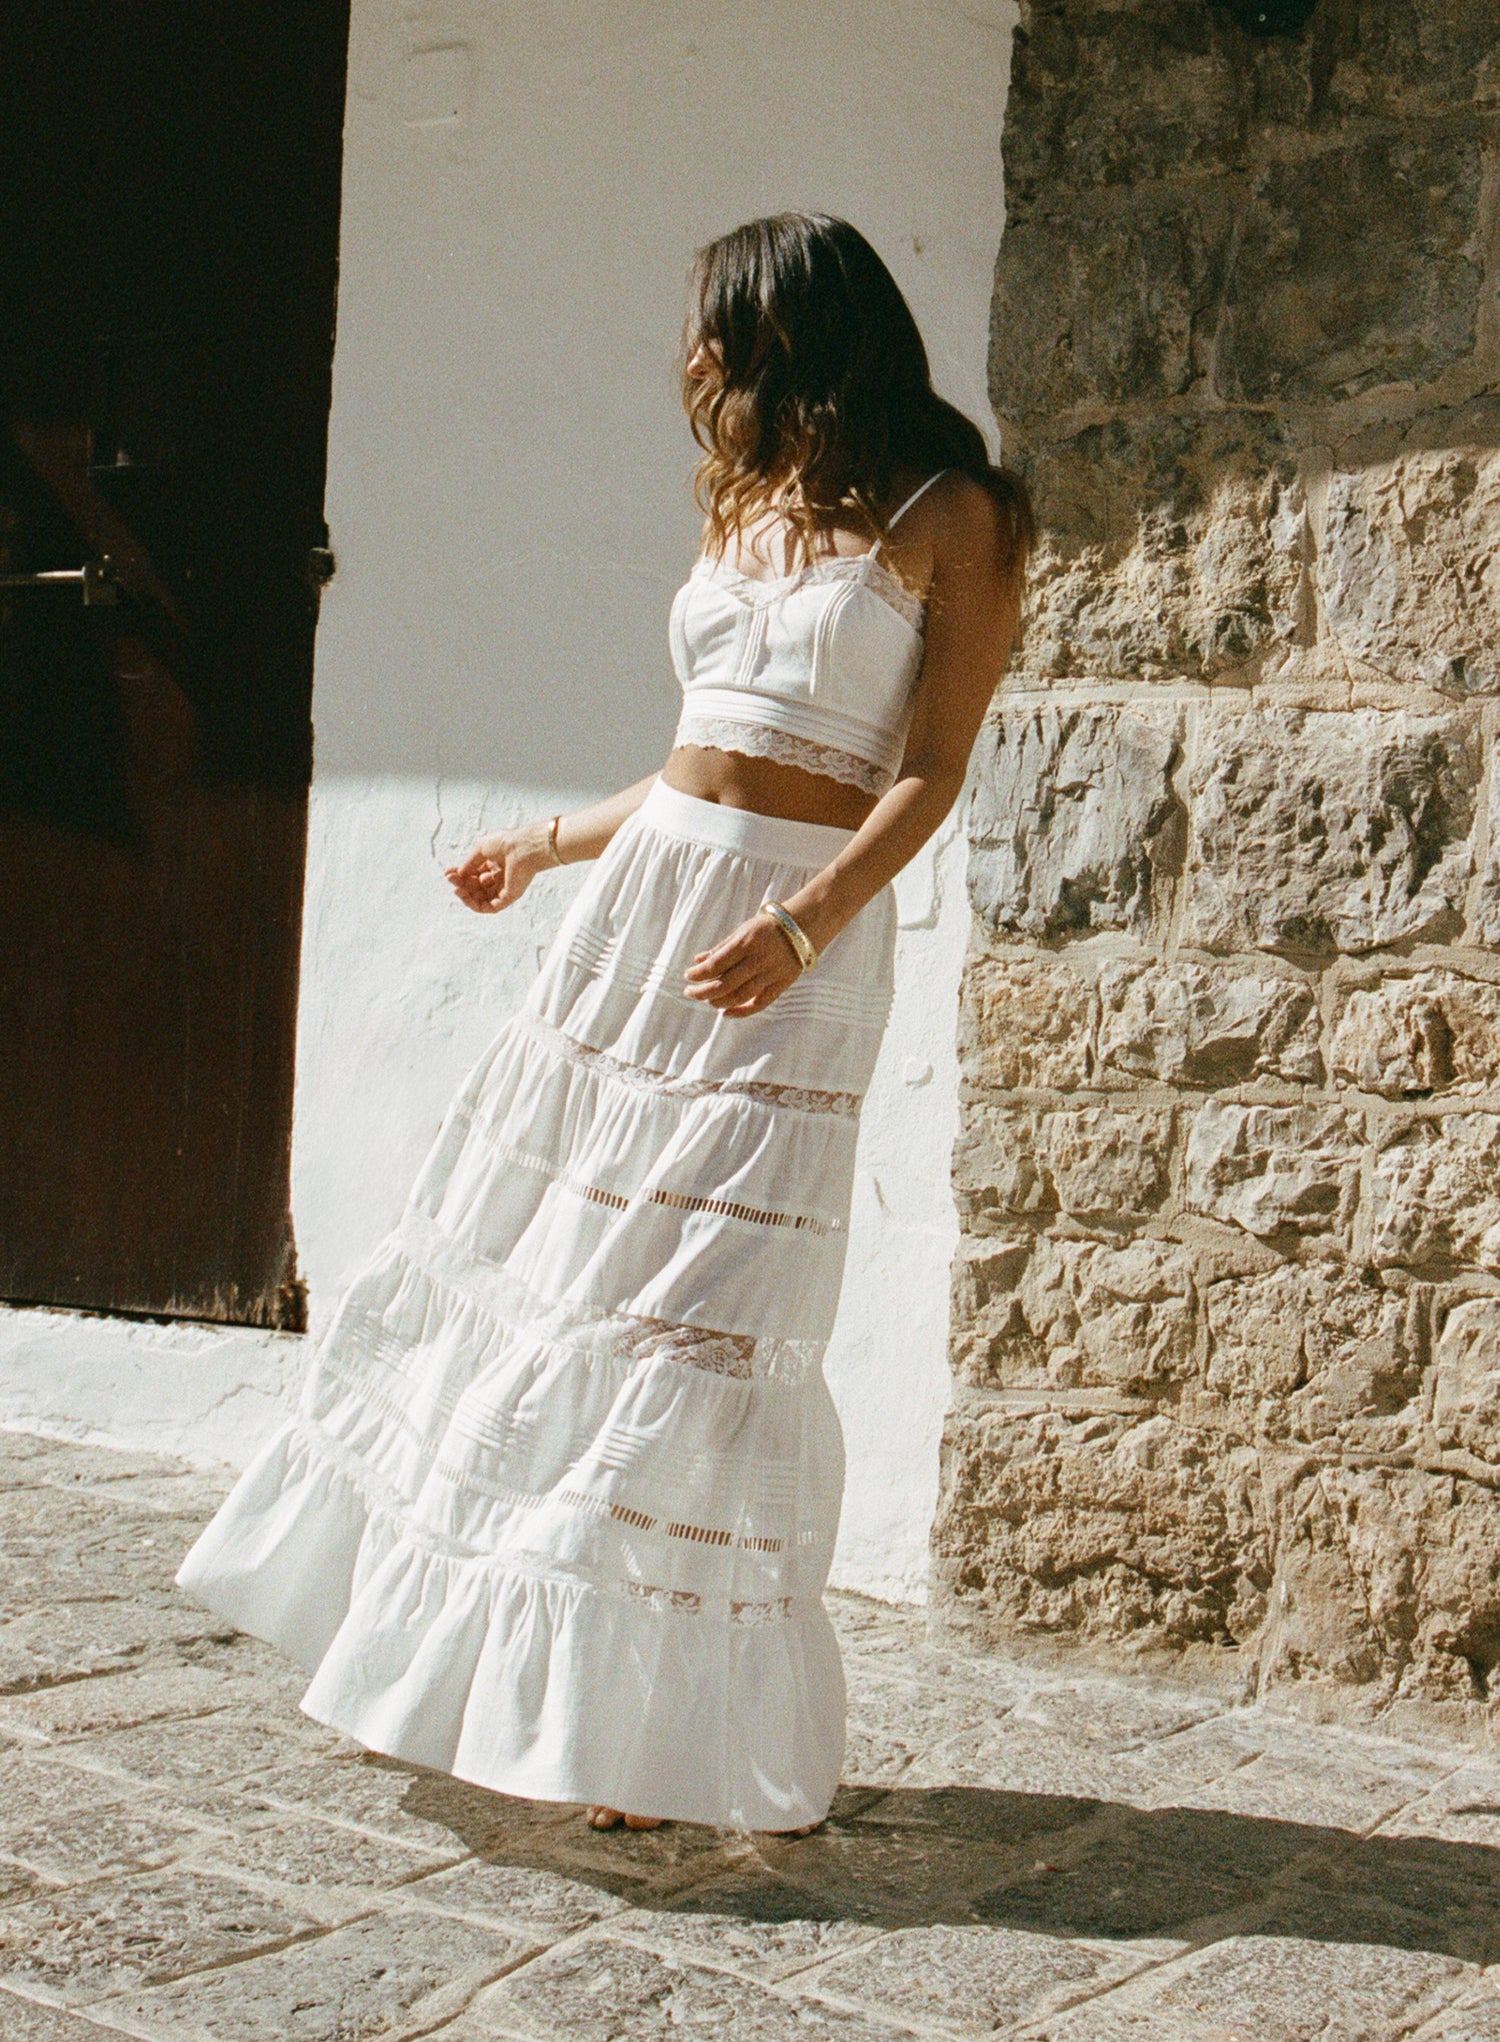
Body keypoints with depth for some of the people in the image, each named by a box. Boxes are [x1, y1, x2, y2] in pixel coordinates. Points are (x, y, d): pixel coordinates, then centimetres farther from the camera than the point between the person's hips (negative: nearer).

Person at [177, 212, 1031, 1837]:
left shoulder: (948, 517, -3)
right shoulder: (747, 501, 17)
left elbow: (930, 769, -9)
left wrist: (803, 925, -23)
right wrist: (552, 846, 28)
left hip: (801, 933, -7)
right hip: (649, 894, 7)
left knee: (701, 1309, -7)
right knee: (539, 1250, 7)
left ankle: (676, 1728, 5)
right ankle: (493, 1654, 22)